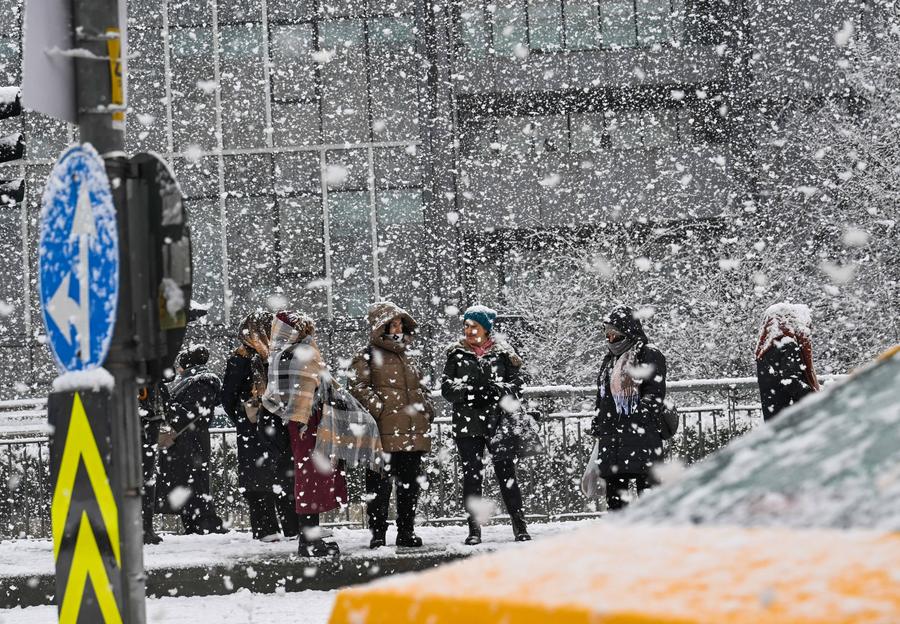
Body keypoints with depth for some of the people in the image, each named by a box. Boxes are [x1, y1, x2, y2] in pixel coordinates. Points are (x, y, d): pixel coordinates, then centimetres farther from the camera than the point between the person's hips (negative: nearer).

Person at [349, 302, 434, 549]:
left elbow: (420, 387, 29)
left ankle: (407, 531, 17)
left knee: (410, 482, 9)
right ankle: (378, 533, 0)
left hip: (412, 432, 6)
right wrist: (378, 408, -19)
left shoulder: (405, 355, 22)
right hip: (385, 433, -6)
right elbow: (358, 387, -10)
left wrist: (426, 409, 13)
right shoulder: (367, 356, 1)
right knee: (379, 483, -6)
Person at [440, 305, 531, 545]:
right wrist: (465, 390, -16)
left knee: (507, 475, -1)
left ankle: (520, 527, 5)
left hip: (499, 423, -1)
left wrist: (498, 390, -17)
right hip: (468, 424, 1)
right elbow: (446, 388, 4)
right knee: (472, 477, 0)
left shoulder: (502, 353, 6)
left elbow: (517, 383, 3)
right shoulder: (457, 354, 9)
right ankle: (474, 529, 5)